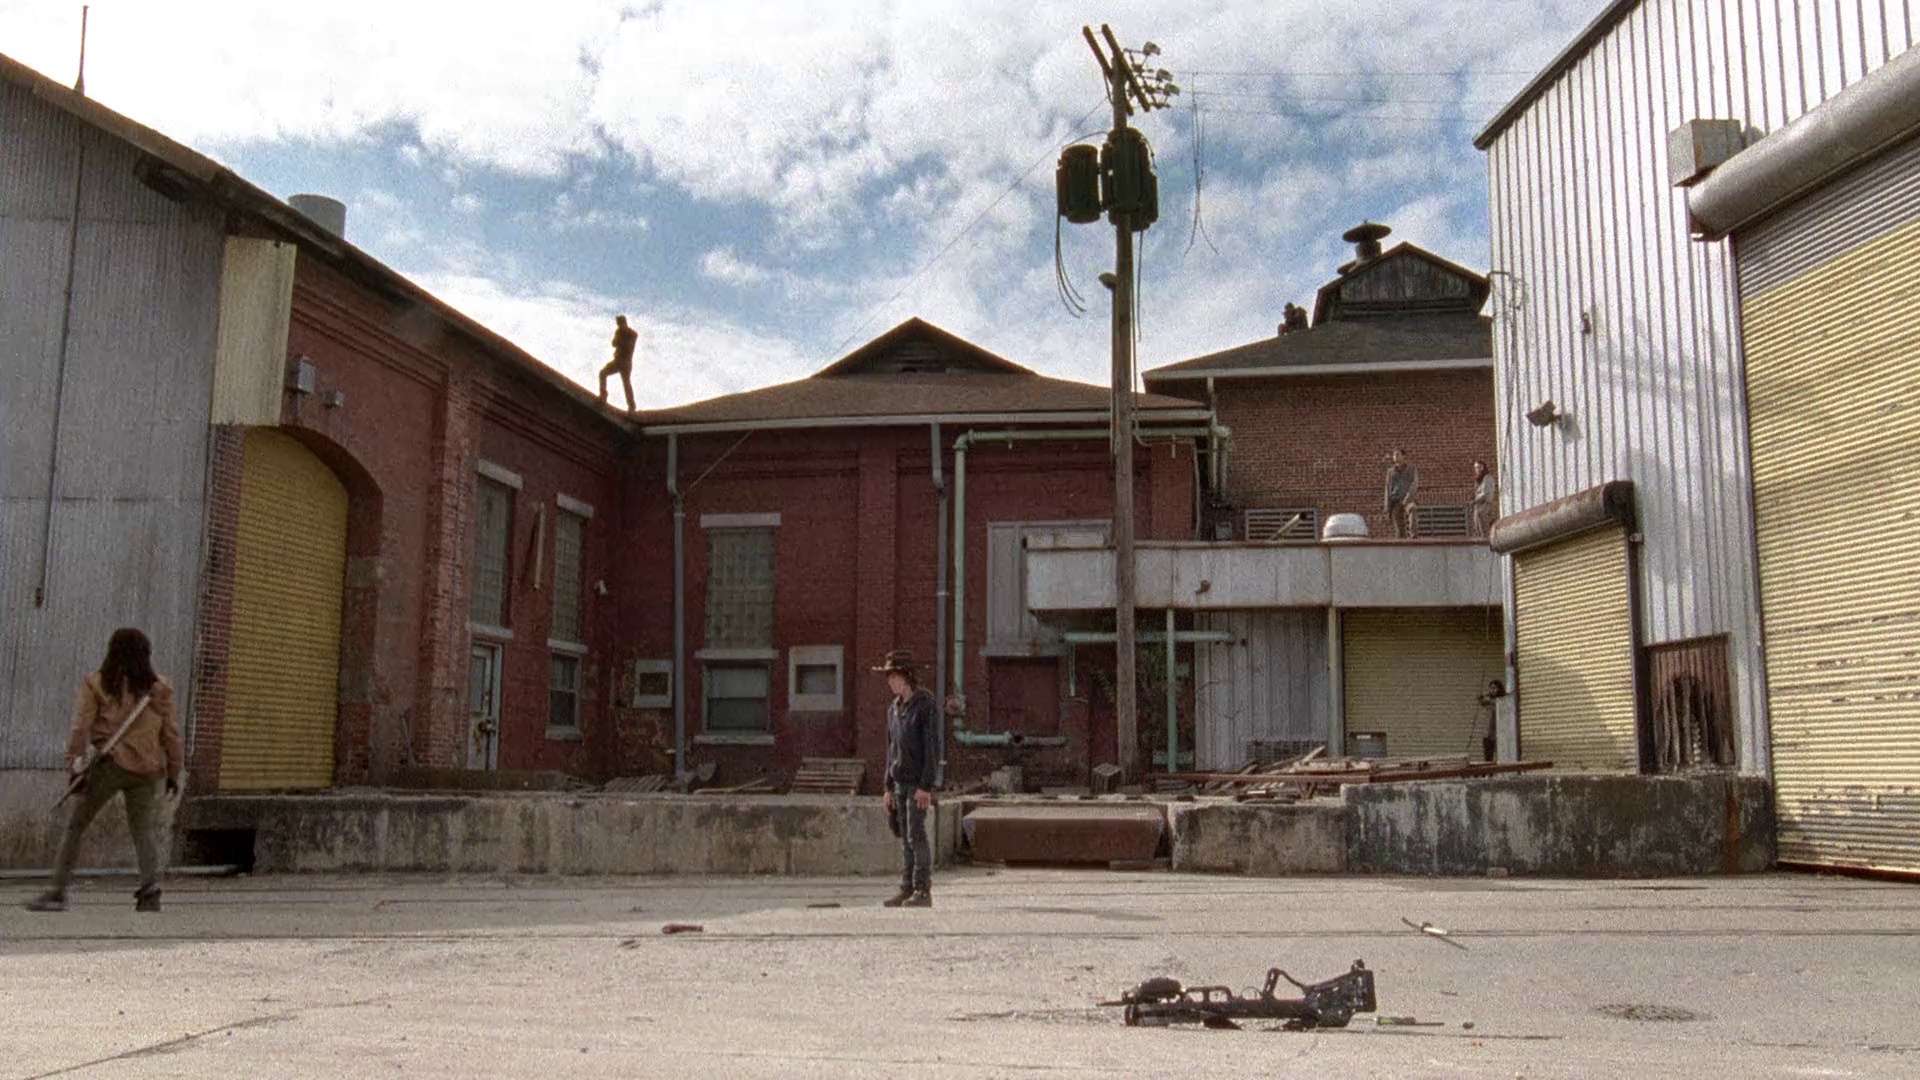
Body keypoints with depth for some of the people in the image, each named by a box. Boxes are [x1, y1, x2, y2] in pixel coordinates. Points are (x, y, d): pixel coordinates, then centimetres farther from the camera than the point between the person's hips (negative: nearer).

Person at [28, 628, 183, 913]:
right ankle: (150, 891, -6)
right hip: (148, 769, 2)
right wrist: (174, 772, 15)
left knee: (75, 826, 9)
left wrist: (74, 765, -4)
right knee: (144, 830, 7)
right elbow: (170, 734, 9)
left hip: (110, 763, -2)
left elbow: (80, 728, -3)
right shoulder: (160, 689, 8)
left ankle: (58, 892, 5)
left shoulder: (95, 684, 5)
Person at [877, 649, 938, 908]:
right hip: (901, 781, 7)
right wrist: (889, 787, 14)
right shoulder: (894, 707, 13)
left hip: (918, 782, -7)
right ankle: (907, 889, 12)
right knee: (905, 836, 8)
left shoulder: (925, 705, -10)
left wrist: (926, 786, -19)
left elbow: (933, 747, -14)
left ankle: (923, 891, -4)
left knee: (916, 834, -8)